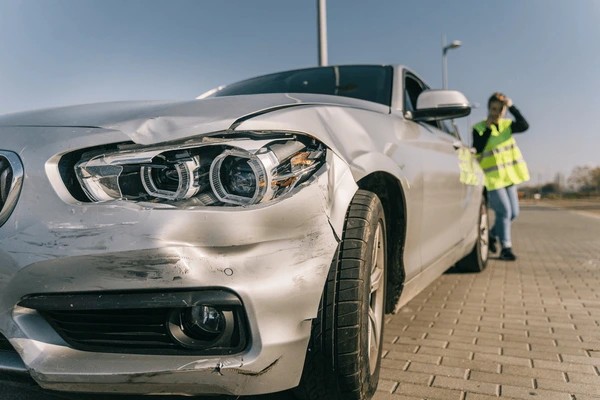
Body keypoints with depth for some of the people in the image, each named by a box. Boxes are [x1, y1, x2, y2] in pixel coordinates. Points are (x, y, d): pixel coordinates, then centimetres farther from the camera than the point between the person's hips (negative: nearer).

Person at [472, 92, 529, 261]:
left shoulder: (506, 125, 6)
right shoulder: (479, 128, -7)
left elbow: (524, 126, -14)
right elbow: (477, 150, -22)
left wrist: (511, 106, -20)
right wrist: (488, 128, -20)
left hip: (509, 176, 6)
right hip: (492, 177, -6)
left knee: (513, 213, 10)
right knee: (504, 212, -8)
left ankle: (492, 235, 30)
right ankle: (505, 247, 5)